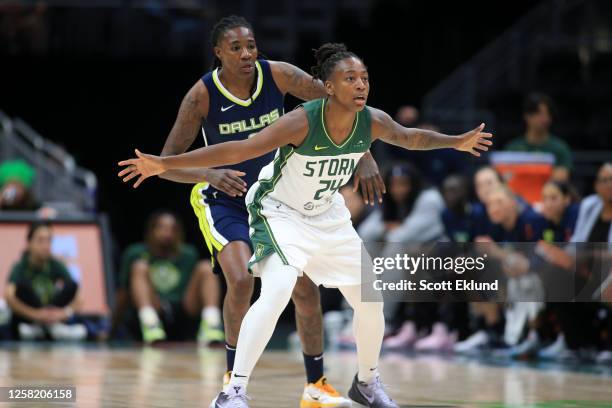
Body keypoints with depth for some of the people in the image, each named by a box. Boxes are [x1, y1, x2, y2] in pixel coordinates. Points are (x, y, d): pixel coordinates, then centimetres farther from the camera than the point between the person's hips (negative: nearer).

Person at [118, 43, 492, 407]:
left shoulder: (374, 122, -17)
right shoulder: (303, 122, -32)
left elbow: (410, 137, 7)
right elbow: (239, 149, -35)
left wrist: (457, 142, 11)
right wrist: (165, 164, -39)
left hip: (328, 216, 6)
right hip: (281, 213, -6)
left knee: (370, 300, 9)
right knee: (277, 292, -28)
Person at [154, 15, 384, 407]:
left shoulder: (278, 75, -17)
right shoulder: (202, 95, -22)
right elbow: (168, 163, -21)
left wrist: (365, 156, -20)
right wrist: (210, 174, -40)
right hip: (224, 200, -3)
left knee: (306, 289, 1)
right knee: (241, 280, -26)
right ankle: (234, 375, -6)